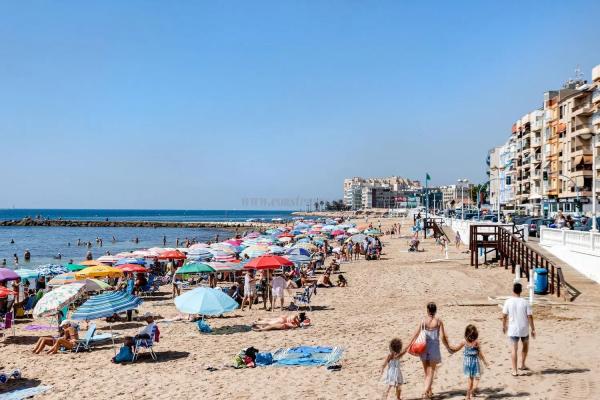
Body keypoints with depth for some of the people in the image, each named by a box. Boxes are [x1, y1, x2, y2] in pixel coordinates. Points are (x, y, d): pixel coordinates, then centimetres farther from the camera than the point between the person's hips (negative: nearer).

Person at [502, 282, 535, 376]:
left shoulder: (508, 301, -8)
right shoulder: (525, 302, -9)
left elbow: (504, 316, -2)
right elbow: (530, 317, -8)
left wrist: (504, 326, 14)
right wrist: (533, 329, 1)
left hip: (513, 329, 0)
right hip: (524, 329, 1)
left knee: (514, 349, 1)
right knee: (525, 345, 25)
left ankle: (514, 370, -2)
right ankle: (522, 365, 31)